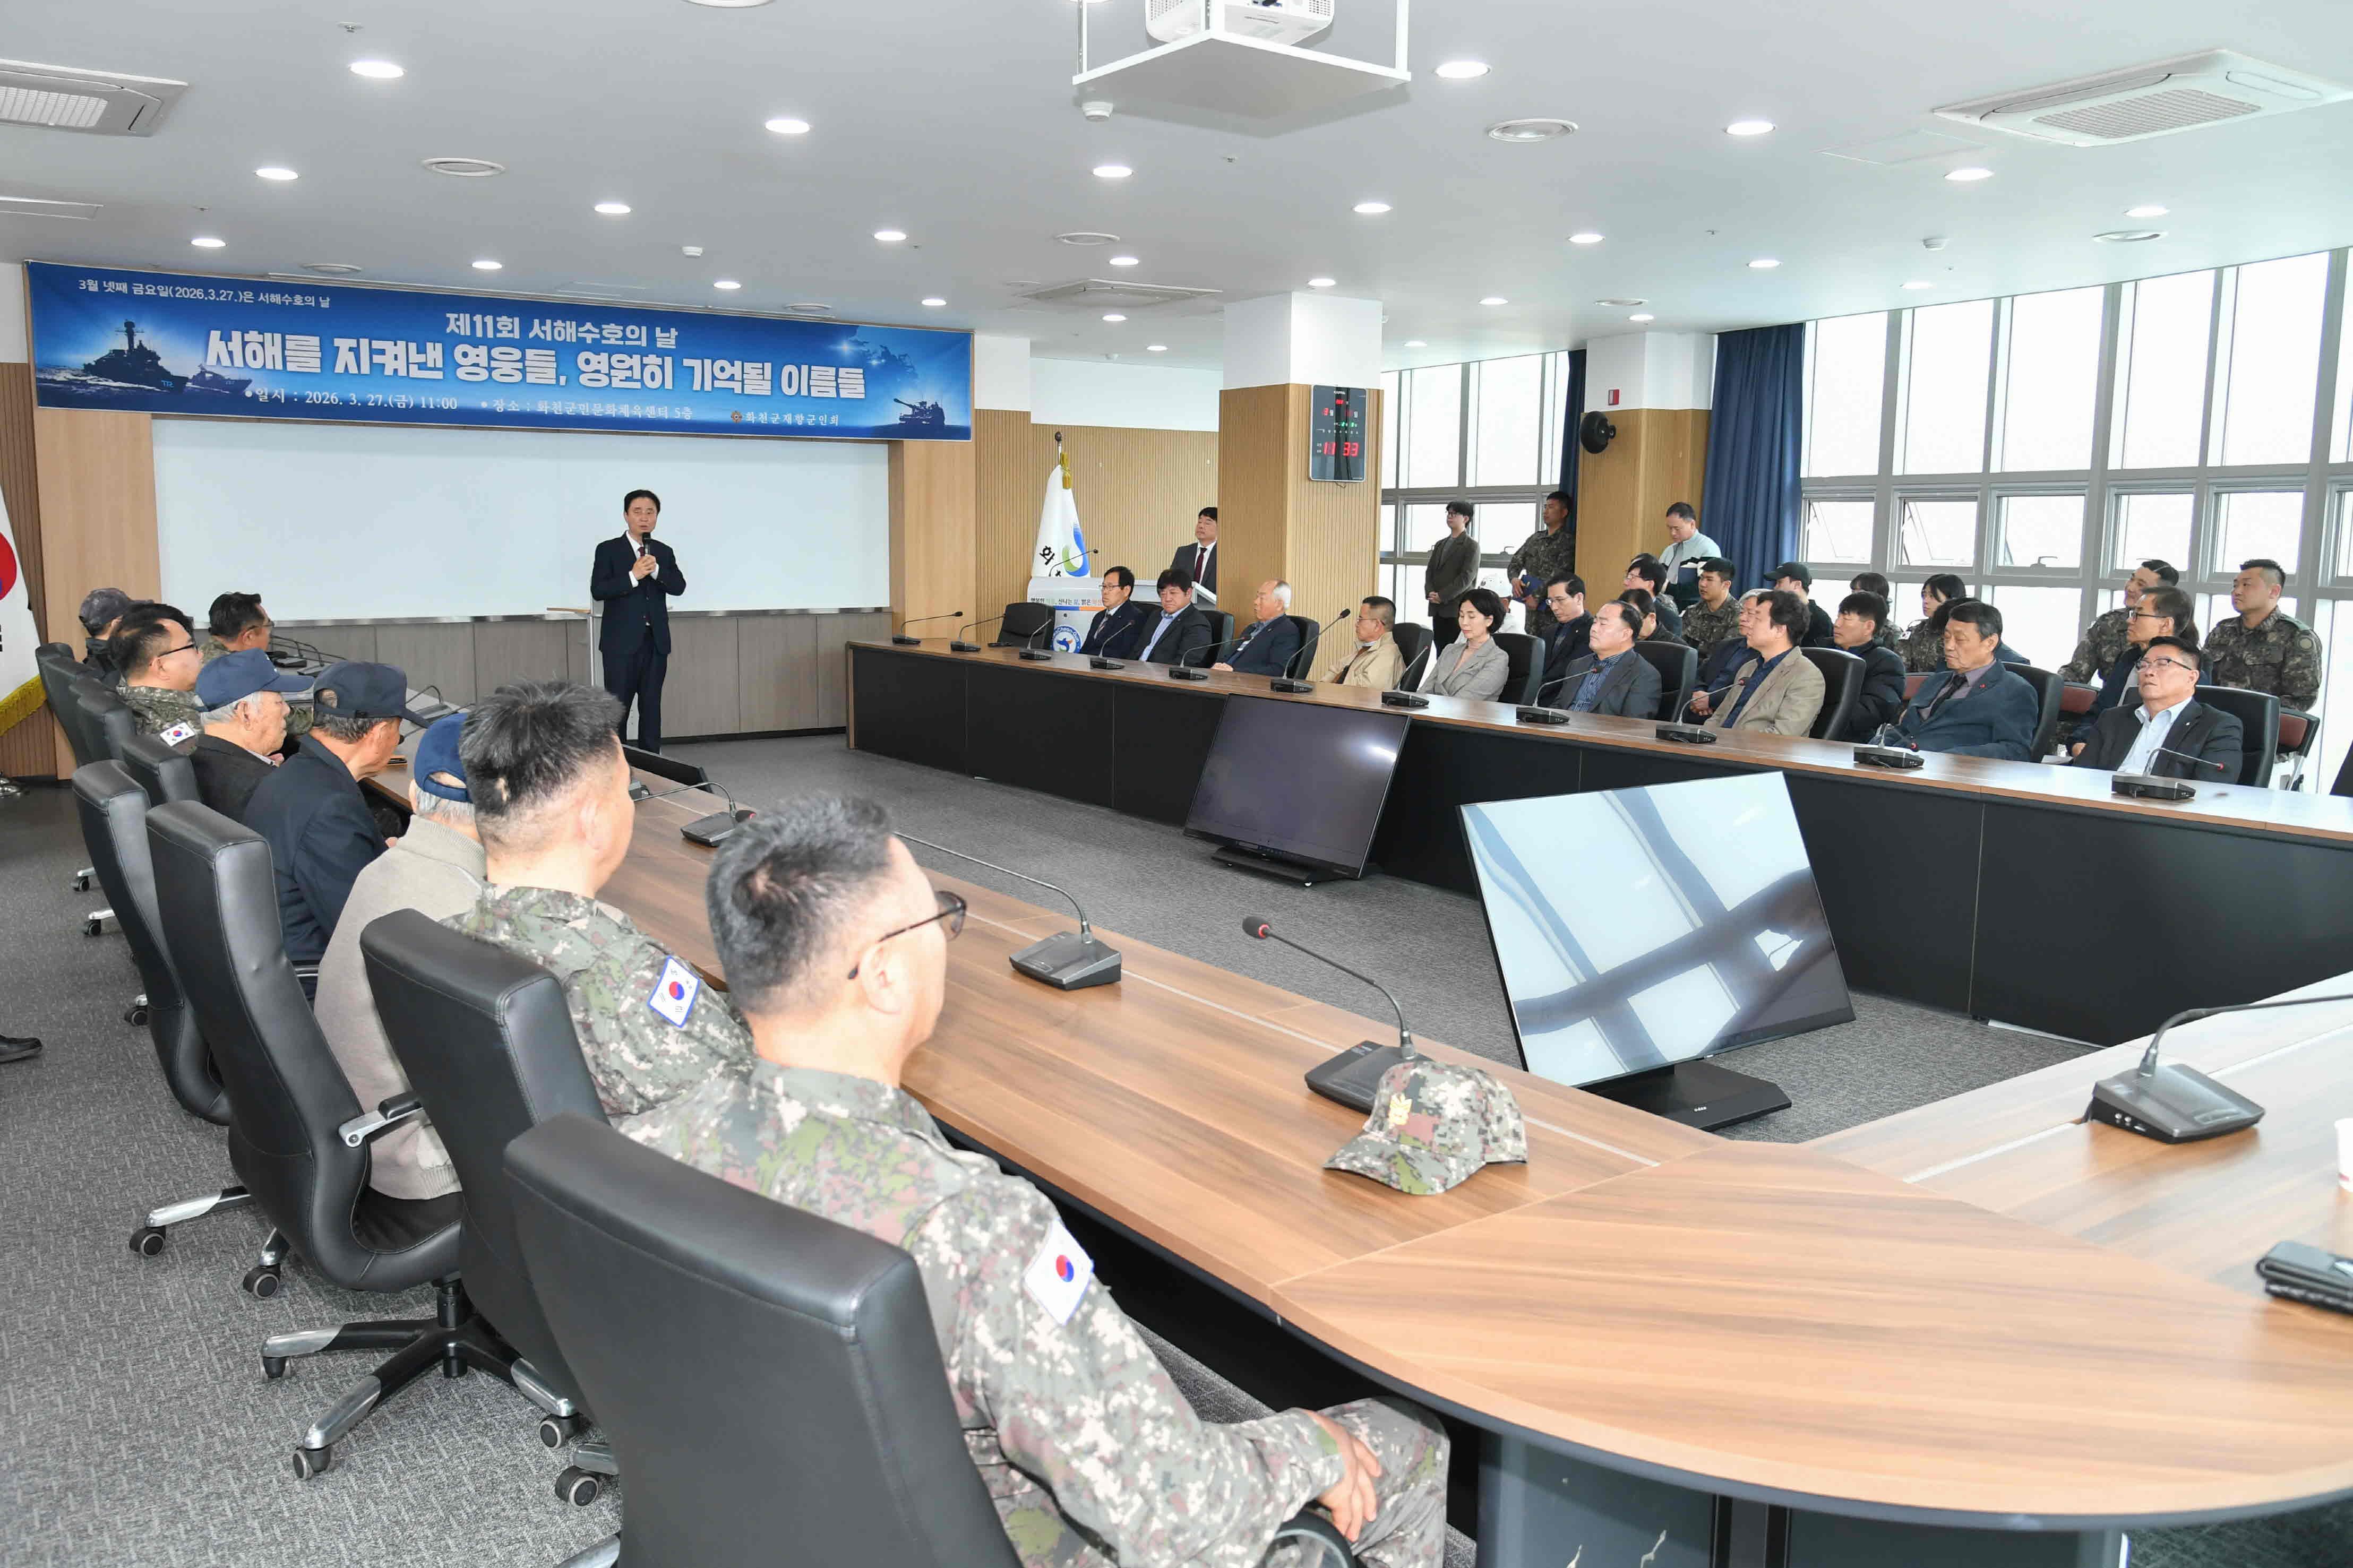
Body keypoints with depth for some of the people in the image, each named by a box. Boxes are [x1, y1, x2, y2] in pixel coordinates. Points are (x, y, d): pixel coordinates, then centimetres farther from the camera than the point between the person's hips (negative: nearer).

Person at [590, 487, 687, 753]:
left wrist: (656, 570, -18)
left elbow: (679, 587, -1)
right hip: (622, 642, -4)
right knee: (617, 708, -2)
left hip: (656, 641, 4)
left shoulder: (664, 552, 11)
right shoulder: (608, 550, 0)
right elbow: (598, 590, -10)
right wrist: (633, 576, -20)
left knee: (652, 706, 9)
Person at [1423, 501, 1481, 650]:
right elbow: (1430, 571, 16)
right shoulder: (1440, 545, 20)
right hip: (1437, 609, 6)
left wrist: (1442, 596, -15)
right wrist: (1430, 592, -3)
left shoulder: (1471, 545, -2)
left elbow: (1467, 576, -11)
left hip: (1458, 609, -6)